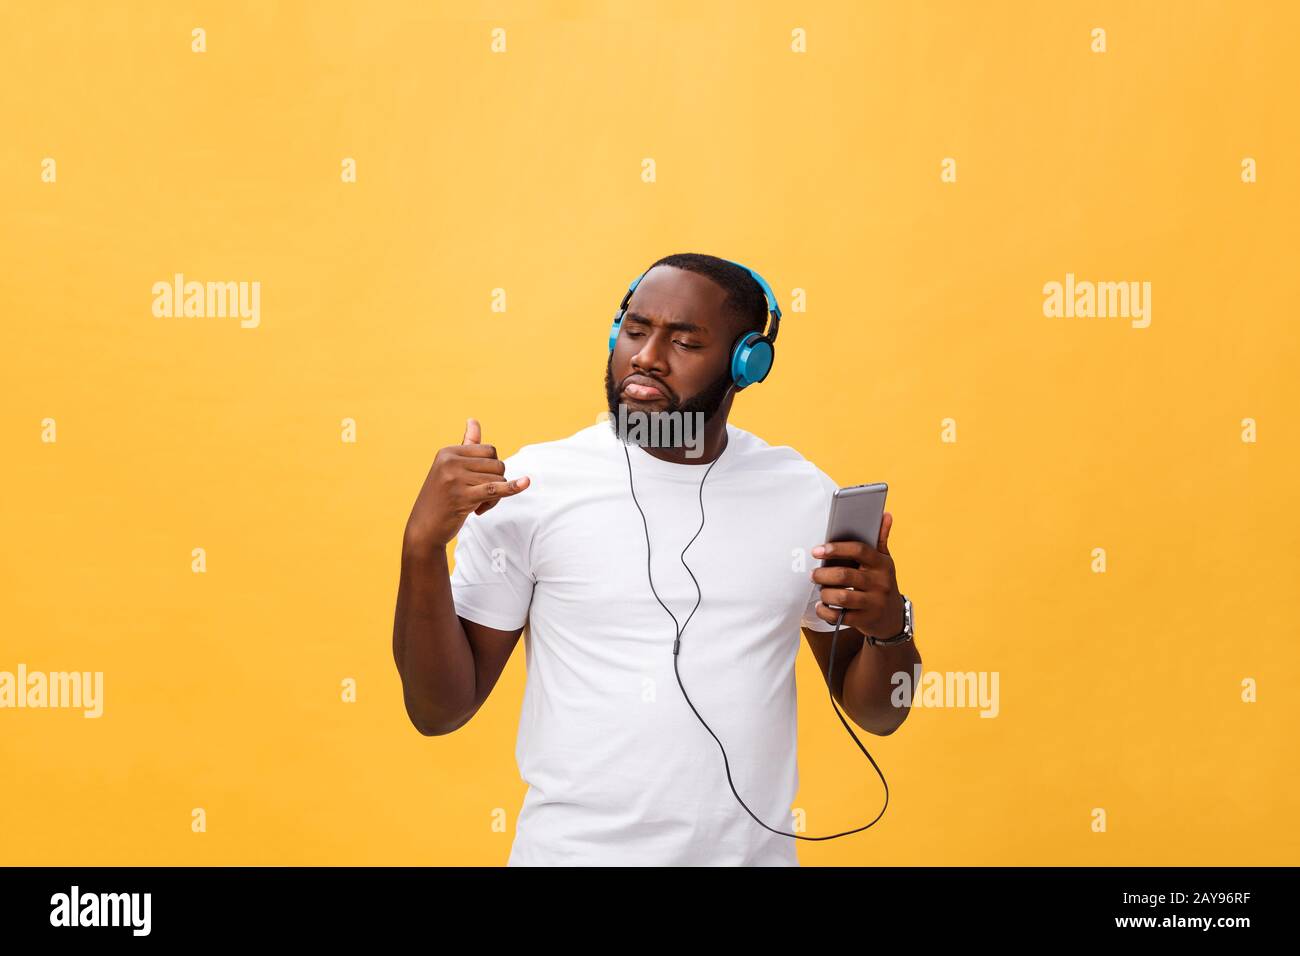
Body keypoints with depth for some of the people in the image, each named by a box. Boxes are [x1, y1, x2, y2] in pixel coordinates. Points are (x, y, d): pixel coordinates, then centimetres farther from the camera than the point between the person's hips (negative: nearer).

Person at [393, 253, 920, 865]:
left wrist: (889, 625, -16)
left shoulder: (806, 494, -2)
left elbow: (877, 713, 5)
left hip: (752, 849, 3)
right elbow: (439, 711, -8)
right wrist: (423, 546, -22)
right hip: (572, 848, -2)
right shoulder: (531, 485, -10)